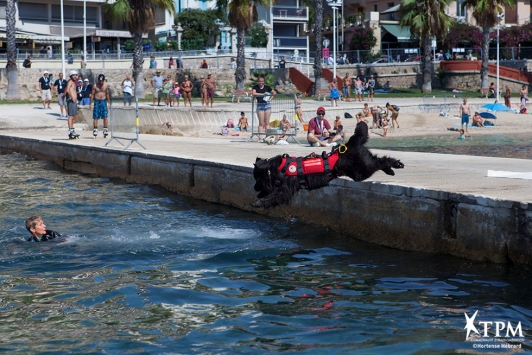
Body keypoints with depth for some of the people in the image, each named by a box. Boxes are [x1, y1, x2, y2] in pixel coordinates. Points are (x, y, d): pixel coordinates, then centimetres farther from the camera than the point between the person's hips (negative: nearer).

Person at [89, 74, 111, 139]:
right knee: (95, 117, -2)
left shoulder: (106, 85, 5)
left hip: (104, 101, 2)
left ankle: (105, 130, 1)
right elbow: (92, 94, 1)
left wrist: (109, 103, 11)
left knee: (105, 117, -4)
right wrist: (90, 104, -1)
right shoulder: (95, 86, -3)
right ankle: (95, 130, 2)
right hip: (97, 101, -2)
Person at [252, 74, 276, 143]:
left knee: (267, 122, 2)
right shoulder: (255, 87, -1)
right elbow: (254, 93, -21)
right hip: (260, 105, -2)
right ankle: (260, 137, -3)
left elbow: (274, 92, 14)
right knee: (261, 123, -2)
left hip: (267, 105, 2)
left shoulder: (267, 87, 4)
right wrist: (263, 94, -22)